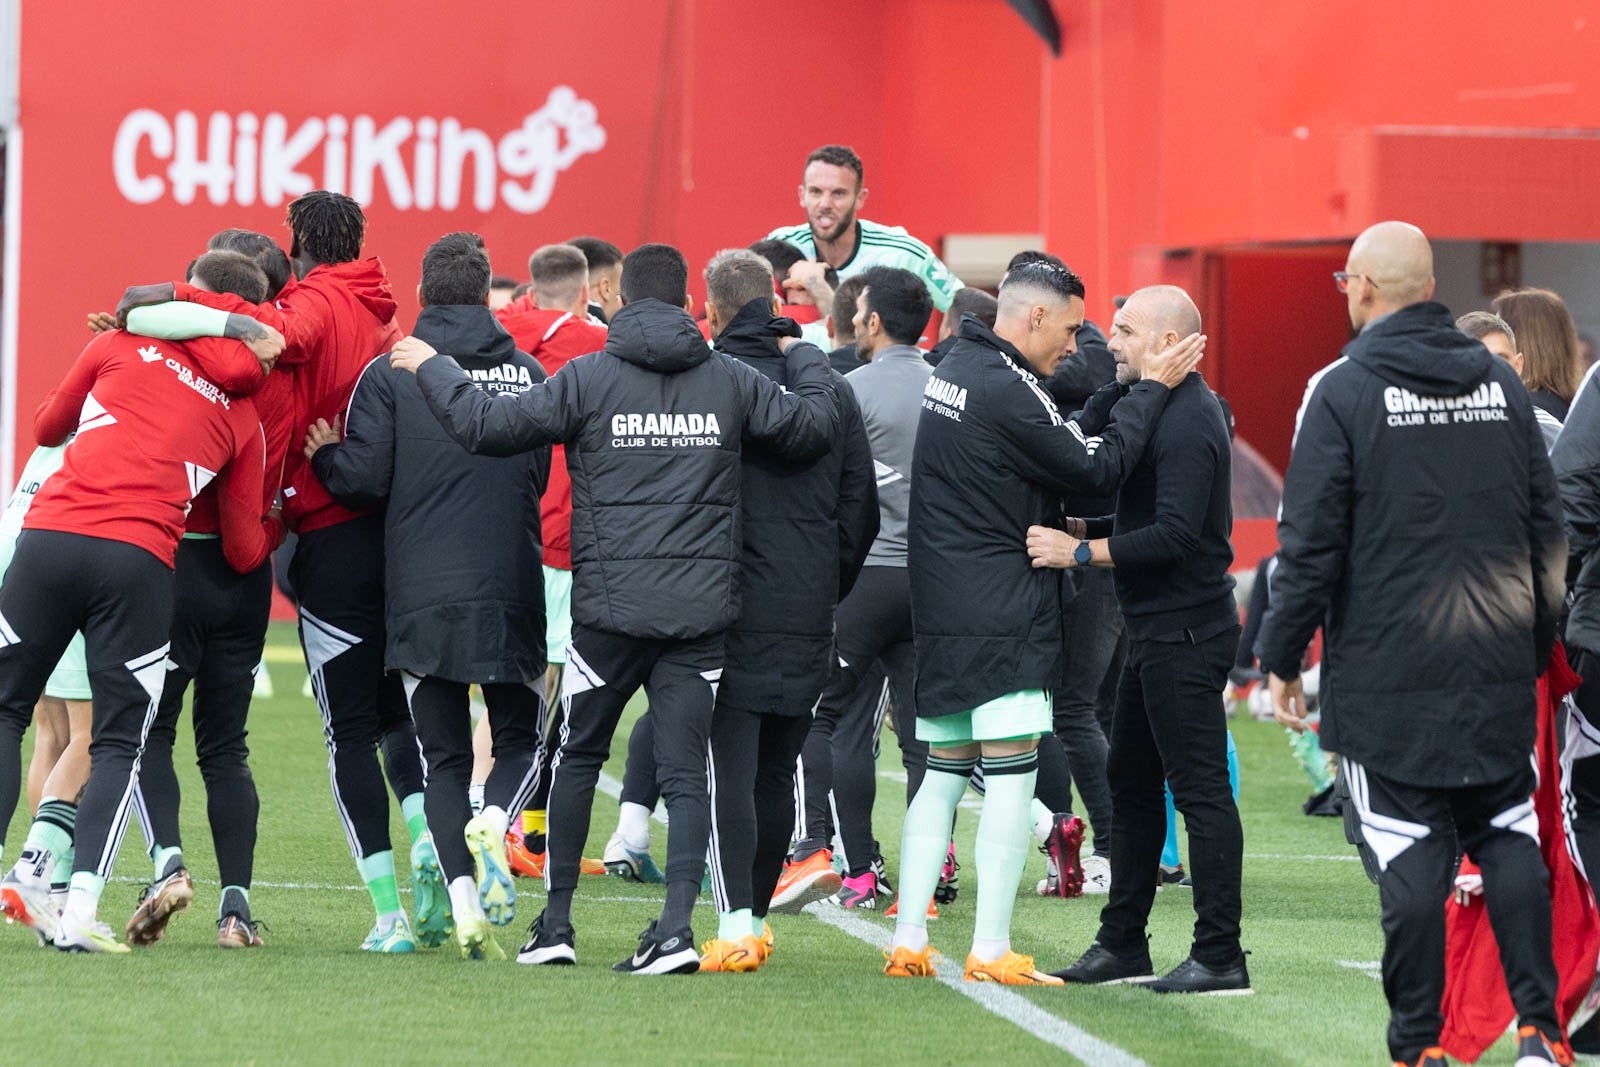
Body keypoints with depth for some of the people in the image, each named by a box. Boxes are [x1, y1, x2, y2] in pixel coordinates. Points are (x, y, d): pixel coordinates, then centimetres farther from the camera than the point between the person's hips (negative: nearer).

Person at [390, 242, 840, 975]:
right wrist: (806, 358, 30)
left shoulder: (588, 379, -4)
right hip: (702, 611, 1)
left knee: (578, 757, 15)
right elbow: (816, 426, 10)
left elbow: (490, 427, -6)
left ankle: (556, 923, 18)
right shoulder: (730, 381, 3)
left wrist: (431, 369, 10)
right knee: (684, 771, 3)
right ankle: (675, 927, -11)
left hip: (610, 608, -1)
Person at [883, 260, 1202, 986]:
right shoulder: (1007, 391, -16)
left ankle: (908, 941, 9)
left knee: (942, 775, 12)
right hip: (1003, 618, -9)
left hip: (939, 612, 9)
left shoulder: (951, 373, 14)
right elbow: (1098, 467, -13)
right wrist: (1153, 388, -7)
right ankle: (991, 951, -8)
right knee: (1011, 774, -6)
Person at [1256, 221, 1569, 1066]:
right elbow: (1547, 528, 13)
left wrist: (1281, 657, 0)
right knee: (1510, 837, 12)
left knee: (1410, 854, -1)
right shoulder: (1500, 384, 7)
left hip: (1388, 672, -4)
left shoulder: (1342, 391, -8)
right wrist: (1537, 640, 22)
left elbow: (1309, 543, -8)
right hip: (1499, 668, 4)